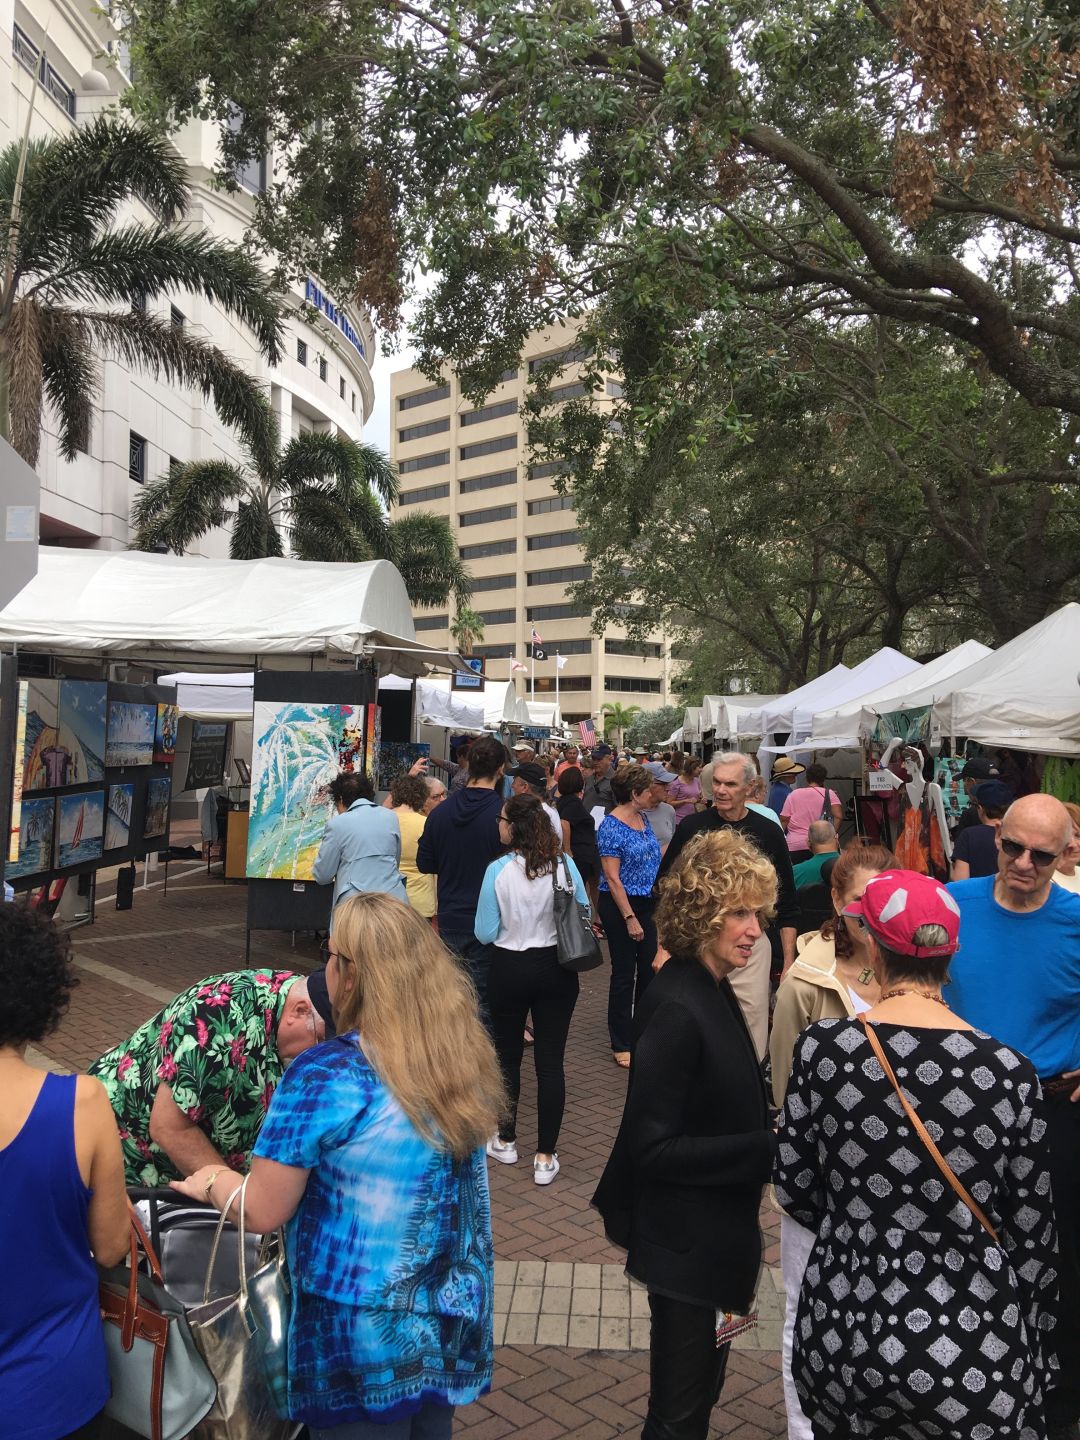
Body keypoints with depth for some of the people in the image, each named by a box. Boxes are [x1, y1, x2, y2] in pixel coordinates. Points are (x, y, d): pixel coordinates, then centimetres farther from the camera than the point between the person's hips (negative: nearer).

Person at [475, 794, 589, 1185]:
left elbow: (485, 933, -9)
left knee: (508, 1055, 17)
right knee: (550, 1061, 6)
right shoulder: (565, 864, -7)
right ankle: (545, 1157, 11)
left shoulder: (498, 870, -14)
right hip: (557, 970, 2)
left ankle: (506, 1141, 31)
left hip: (511, 969, -2)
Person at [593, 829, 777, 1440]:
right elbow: (653, 1150, -26)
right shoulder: (676, 1009, -28)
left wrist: (772, 1129, -3)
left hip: (715, 1235, 9)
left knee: (699, 1390, 27)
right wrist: (768, 1148, -26)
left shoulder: (712, 989, 1)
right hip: (685, 1243, -9)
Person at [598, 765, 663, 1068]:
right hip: (620, 907, -8)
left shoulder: (643, 819, 7)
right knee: (624, 974, 2)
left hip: (647, 904, 8)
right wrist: (630, 918, -20)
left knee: (650, 968, 13)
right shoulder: (611, 826, -17)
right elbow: (612, 878, -18)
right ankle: (621, 1045, 14)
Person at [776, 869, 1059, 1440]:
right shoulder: (1008, 1071, -15)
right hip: (973, 1353, 0)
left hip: (845, 1339, 1)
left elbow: (793, 1188, -4)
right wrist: (1033, 1360, 9)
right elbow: (1032, 1232, -6)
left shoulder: (823, 1047, -14)